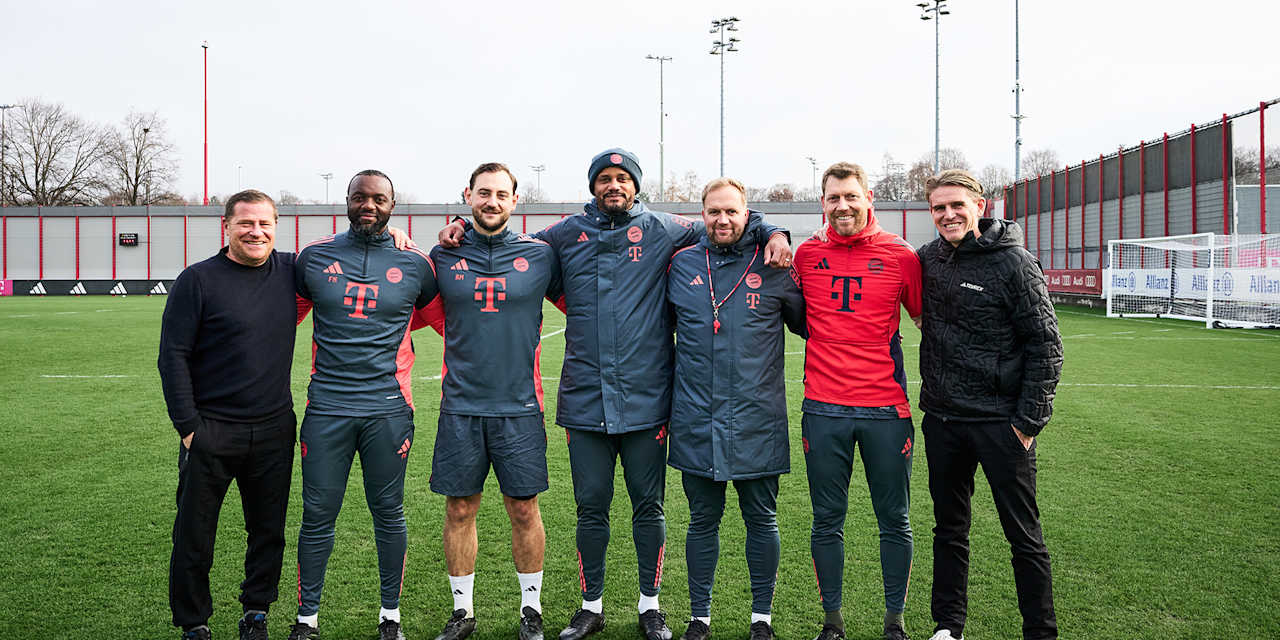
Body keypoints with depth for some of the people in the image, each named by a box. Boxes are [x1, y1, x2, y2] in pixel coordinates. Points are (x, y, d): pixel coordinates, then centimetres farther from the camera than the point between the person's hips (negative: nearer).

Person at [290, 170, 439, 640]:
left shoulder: (414, 264, 4)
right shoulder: (315, 257, 6)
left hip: (388, 409, 0)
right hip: (327, 407, 1)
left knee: (388, 513, 9)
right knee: (318, 514, 6)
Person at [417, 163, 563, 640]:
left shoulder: (539, 256, 2)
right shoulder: (444, 257, 4)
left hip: (519, 405, -1)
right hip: (461, 405, 1)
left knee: (524, 510, 6)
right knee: (460, 509, 8)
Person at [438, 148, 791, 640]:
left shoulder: (660, 230, 5)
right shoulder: (568, 234, 9)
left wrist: (772, 234, -3)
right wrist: (465, 229, 8)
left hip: (645, 399, -1)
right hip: (584, 398, 1)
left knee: (648, 507, 9)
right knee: (591, 507, 9)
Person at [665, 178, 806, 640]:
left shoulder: (773, 266, 1)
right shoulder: (681, 265, 6)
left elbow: (809, 323, 13)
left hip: (756, 419, -1)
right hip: (696, 418, 1)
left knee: (762, 519, 9)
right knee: (702, 520, 11)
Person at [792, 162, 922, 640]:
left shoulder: (899, 255, 1)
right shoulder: (806, 254, 4)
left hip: (886, 409, 0)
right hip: (823, 408, 1)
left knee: (894, 521, 9)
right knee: (827, 521, 8)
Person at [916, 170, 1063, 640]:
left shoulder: (1014, 263, -9)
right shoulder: (928, 259, 5)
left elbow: (1046, 346, -8)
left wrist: (1029, 420, -11)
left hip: (1001, 422, -5)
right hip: (941, 420, 5)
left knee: (1023, 536, 5)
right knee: (949, 529, 15)